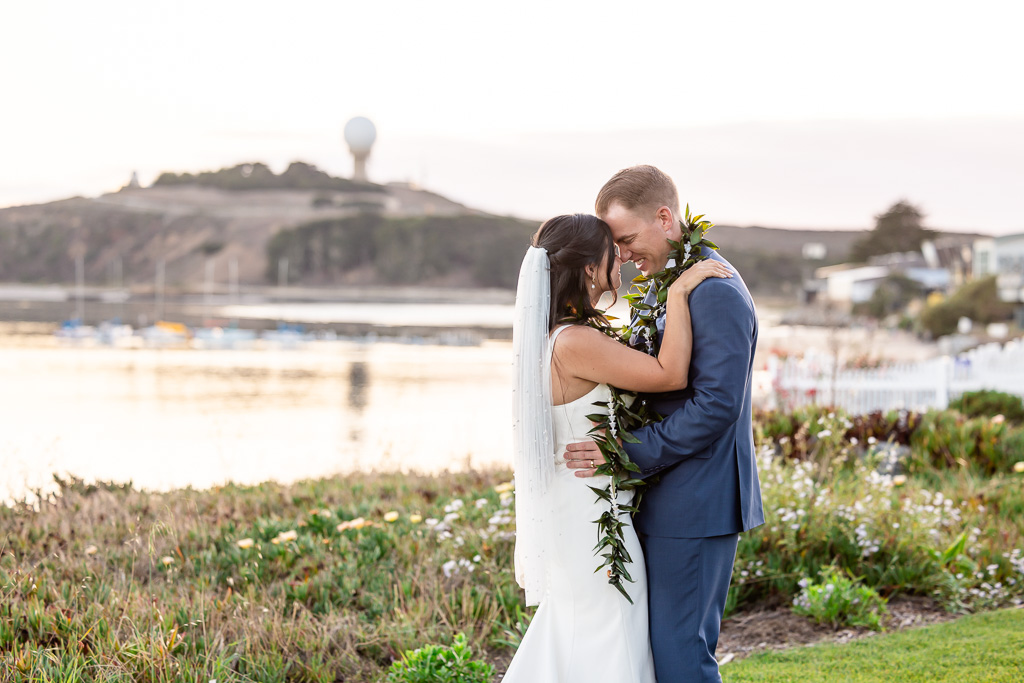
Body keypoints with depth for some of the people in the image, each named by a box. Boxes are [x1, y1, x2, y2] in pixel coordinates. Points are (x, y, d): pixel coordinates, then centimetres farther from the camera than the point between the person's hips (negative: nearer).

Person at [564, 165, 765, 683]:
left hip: (696, 504, -10)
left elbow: (716, 405, -22)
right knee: (650, 639, 13)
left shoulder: (717, 292, -16)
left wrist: (627, 454, -21)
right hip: (665, 501, 10)